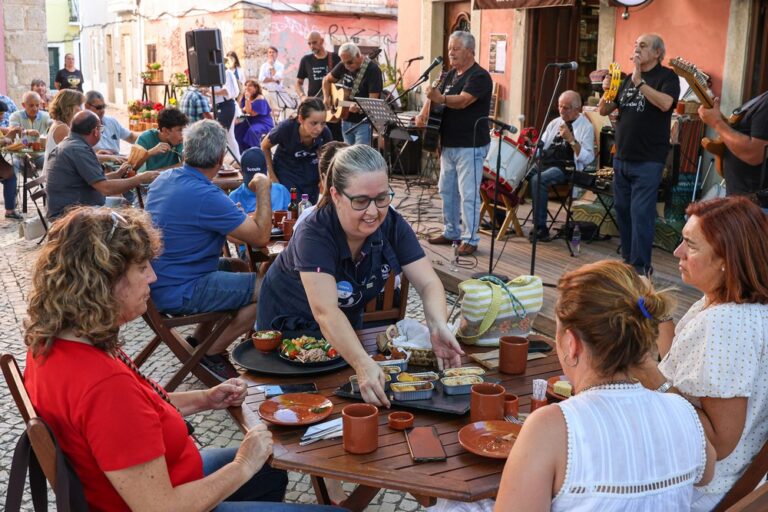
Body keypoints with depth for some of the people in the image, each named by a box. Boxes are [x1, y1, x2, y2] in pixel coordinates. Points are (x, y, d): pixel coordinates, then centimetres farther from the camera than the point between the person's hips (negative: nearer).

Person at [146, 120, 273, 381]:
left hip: (157, 280, 10)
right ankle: (211, 355, 3)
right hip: (177, 293, -10)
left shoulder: (163, 179, 5)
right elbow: (261, 237, -18)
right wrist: (263, 190, -6)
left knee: (240, 267, 24)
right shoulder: (206, 196, -24)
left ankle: (198, 341, 24)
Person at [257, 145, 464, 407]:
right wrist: (362, 364, -60)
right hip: (290, 323, -4)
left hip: (348, 321, 4)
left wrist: (438, 326, -45)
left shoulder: (392, 224, -21)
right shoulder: (313, 234, -36)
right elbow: (325, 311, -46)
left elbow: (428, 284, -24)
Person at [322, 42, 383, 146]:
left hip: (363, 122, -7)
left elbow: (373, 100, -21)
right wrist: (326, 97, 3)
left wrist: (360, 107, -38)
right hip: (346, 120, 7)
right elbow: (327, 80, 19)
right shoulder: (343, 66, 4)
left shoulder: (372, 70, -15)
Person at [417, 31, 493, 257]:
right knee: (447, 190, 14)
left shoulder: (479, 76, -12)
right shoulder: (452, 74, 15)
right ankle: (451, 232, 24)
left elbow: (462, 101, -26)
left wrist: (440, 98, -43)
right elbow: (435, 98, 17)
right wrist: (424, 113, -4)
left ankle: (470, 239, -2)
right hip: (449, 144, 9)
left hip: (470, 146, -9)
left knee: (468, 193, -7)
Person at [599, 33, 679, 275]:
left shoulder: (667, 76, -3)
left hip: (647, 161, -7)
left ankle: (640, 267, -3)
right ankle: (627, 258, 22)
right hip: (621, 158, 7)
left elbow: (666, 103, -23)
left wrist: (639, 81, -23)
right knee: (622, 210, 11)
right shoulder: (628, 79, 15)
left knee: (641, 213, -8)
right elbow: (603, 110, 13)